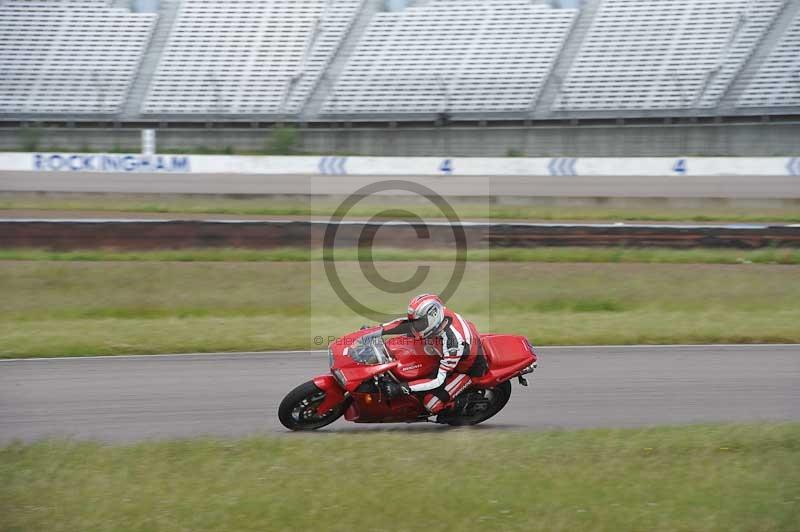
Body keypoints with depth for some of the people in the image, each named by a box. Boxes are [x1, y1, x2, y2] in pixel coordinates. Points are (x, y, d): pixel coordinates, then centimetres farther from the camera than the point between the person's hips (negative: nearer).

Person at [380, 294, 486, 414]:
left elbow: (439, 380, -38)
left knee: (431, 403, -19)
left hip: (469, 368, -8)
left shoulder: (453, 340, -41)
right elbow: (405, 323, -5)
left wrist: (403, 387, -41)